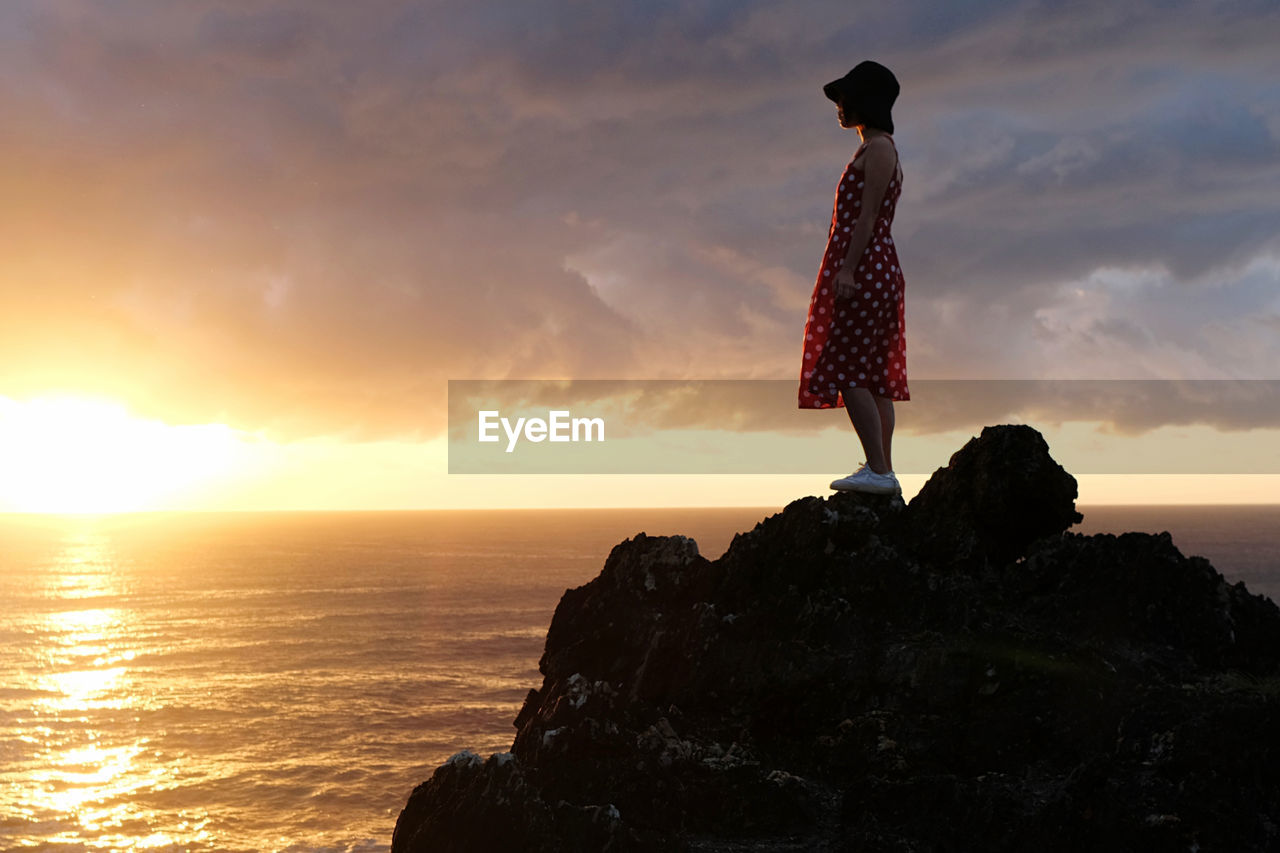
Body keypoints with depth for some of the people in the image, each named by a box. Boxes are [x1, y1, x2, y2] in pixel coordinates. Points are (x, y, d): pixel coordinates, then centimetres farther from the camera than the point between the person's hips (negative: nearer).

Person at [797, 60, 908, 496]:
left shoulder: (878, 148, -9)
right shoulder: (875, 149, 20)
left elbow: (868, 215, -17)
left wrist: (847, 268, -21)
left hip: (864, 267, -10)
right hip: (874, 268, 10)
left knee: (846, 371, -11)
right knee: (874, 373, 8)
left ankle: (879, 471, -13)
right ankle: (882, 469, 10)